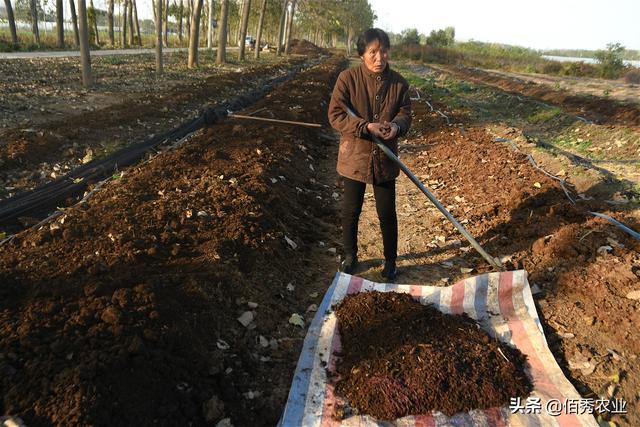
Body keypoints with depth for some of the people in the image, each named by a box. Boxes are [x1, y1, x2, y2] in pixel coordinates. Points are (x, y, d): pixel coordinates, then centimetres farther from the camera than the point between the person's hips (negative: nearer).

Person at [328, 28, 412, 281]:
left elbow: (405, 113, 5)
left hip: (385, 159, 1)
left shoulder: (398, 82, -2)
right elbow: (336, 115, -12)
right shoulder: (348, 78, -9)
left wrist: (397, 125, -19)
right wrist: (367, 127, -24)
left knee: (387, 214, 9)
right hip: (354, 157, -1)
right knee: (350, 212, 12)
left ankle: (390, 261, 30)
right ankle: (350, 256, 35)